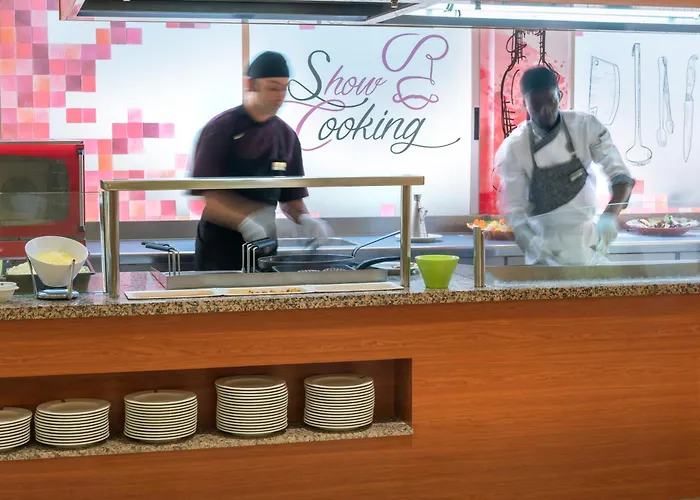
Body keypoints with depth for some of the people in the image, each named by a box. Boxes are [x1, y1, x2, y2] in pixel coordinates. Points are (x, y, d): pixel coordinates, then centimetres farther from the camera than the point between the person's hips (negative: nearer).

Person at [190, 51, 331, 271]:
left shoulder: (286, 136, 6)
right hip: (220, 246, -4)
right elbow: (206, 196, -15)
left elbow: (290, 197, 12)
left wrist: (303, 218, -9)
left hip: (263, 245, 4)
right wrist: (246, 222, -30)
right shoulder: (220, 130, -9)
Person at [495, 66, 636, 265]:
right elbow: (514, 210, -11)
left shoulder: (586, 127, -9)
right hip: (544, 249, -2)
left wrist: (609, 216, -30)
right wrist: (531, 241, -30)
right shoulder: (513, 148, -13)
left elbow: (620, 175, -12)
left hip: (588, 244, 2)